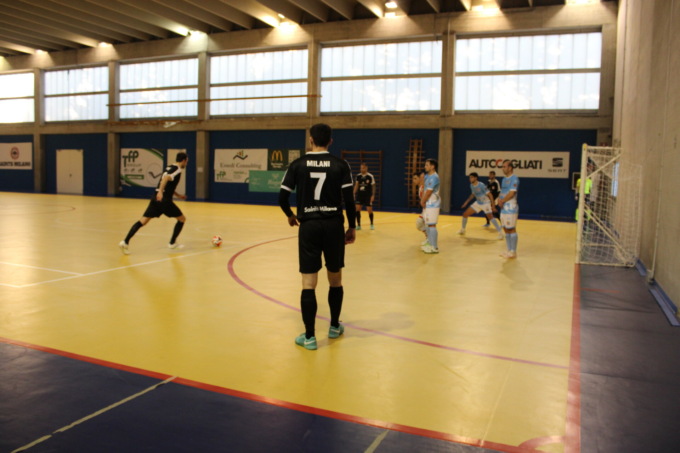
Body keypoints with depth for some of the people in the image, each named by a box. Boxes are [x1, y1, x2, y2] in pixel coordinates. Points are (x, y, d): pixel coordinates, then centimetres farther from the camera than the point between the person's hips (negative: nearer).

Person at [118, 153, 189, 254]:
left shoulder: (169, 168, 22)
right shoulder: (177, 170, -5)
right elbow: (166, 178, -25)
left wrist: (178, 195, 40)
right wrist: (160, 192, -36)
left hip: (156, 199, 8)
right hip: (164, 200, -7)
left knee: (142, 221, 3)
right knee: (182, 219, 12)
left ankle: (125, 242, -8)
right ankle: (172, 243, 16)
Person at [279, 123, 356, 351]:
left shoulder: (298, 164, 1)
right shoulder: (340, 164, 0)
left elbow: (282, 197, 0)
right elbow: (349, 199, -5)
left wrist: (290, 216, 19)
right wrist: (352, 227, 7)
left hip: (309, 225, -1)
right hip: (334, 225, 1)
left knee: (309, 283, 3)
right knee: (335, 279, 16)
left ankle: (309, 336, 6)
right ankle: (334, 327, 30)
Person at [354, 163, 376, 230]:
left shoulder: (370, 176, -7)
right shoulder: (358, 176, 3)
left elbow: (373, 186, -4)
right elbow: (356, 185, 10)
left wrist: (373, 195, -8)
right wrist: (354, 194, 4)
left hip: (368, 195, -3)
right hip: (359, 195, 3)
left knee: (369, 210, 0)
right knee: (357, 209, -6)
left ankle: (372, 224, 21)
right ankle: (358, 225, 5)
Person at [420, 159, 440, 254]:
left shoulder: (434, 177, -17)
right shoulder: (427, 176, 13)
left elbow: (429, 192, -18)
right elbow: (424, 189, 12)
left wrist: (423, 201, -7)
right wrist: (422, 201, 1)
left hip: (433, 204, -10)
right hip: (427, 204, 10)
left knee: (432, 225, -9)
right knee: (428, 224, 15)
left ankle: (435, 247, -5)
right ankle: (430, 244, 25)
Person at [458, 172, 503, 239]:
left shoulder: (481, 185, -25)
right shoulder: (471, 185, -2)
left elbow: (490, 195, -21)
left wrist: (493, 206, -23)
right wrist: (467, 201, 12)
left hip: (485, 203, -7)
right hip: (478, 203, 7)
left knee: (490, 217, -24)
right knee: (465, 214, 3)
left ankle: (500, 233, -15)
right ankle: (462, 230, 24)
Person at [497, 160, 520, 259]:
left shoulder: (514, 178, -11)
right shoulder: (504, 179, 17)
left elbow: (512, 193, -18)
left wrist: (502, 201, -12)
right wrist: (499, 199, 1)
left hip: (511, 208, -9)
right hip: (504, 208, 9)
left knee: (512, 230, -5)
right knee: (506, 230, 11)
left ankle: (513, 252, 0)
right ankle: (509, 250, 18)